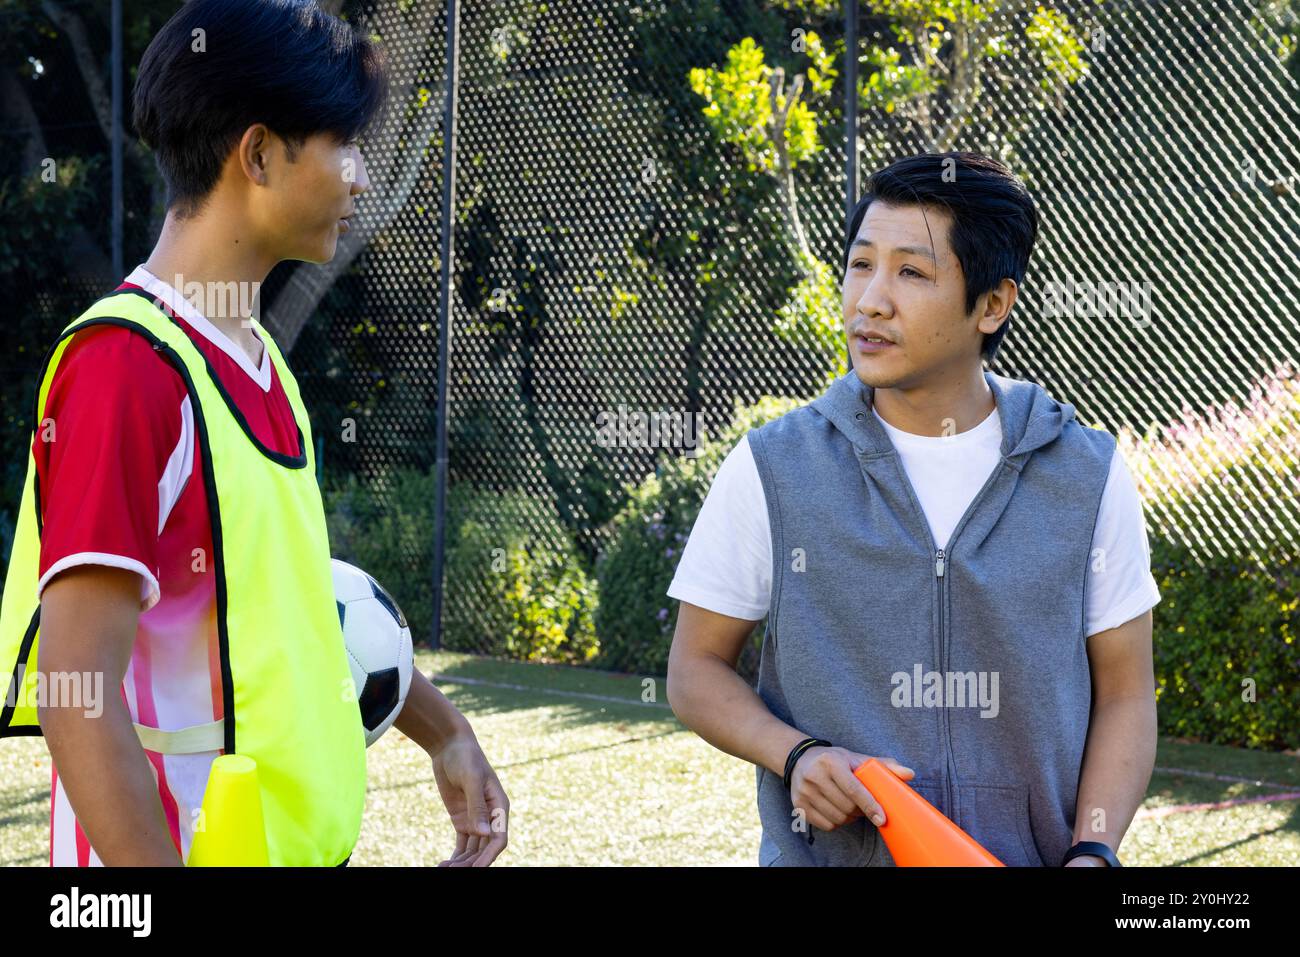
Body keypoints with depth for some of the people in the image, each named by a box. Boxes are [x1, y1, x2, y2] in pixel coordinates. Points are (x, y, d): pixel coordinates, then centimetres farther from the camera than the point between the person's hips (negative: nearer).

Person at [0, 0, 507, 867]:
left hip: (306, 842, 9)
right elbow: (76, 697, -23)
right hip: (185, 844, -9)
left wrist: (443, 731, 24)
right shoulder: (128, 365, -19)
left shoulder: (258, 358, 9)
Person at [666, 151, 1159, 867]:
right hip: (824, 851, 0)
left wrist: (1091, 854, -13)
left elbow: (1124, 693, 2)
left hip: (1034, 854, 1)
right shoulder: (772, 468, -4)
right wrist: (796, 754, -16)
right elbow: (696, 670, 1)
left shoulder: (1088, 474, -2)